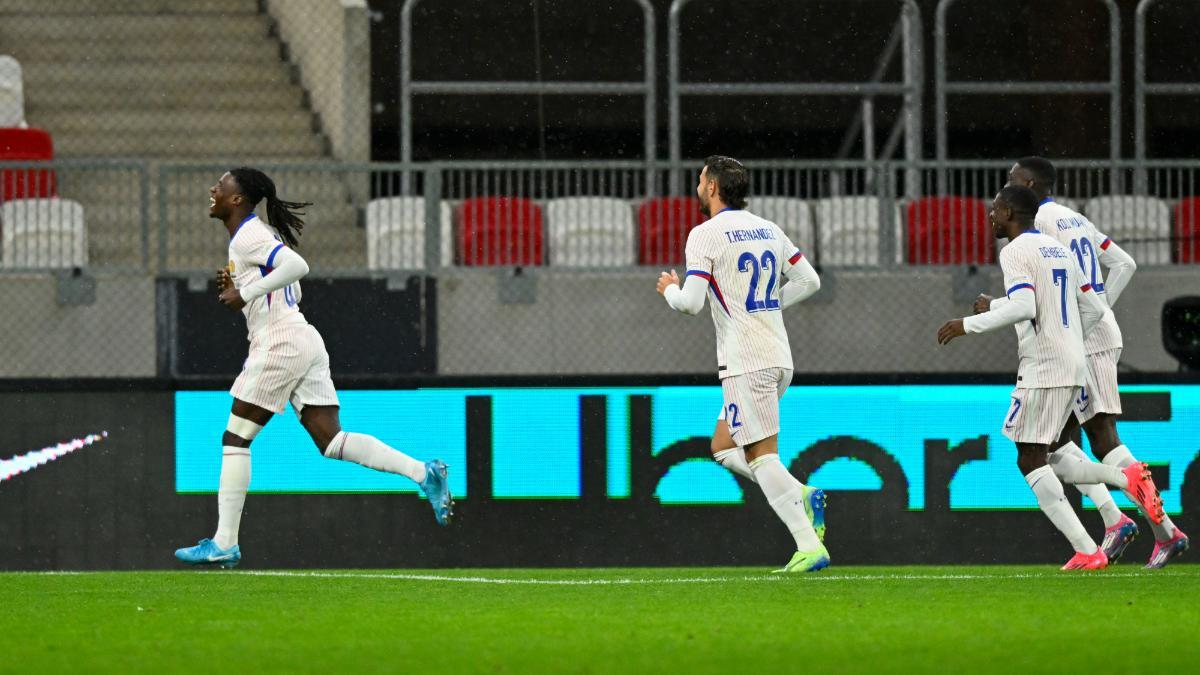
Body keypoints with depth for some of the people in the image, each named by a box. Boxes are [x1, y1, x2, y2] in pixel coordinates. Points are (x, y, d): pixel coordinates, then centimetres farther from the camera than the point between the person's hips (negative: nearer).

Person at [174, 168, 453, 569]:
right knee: (331, 441, 3)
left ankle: (224, 543, -3)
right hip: (303, 340, 9)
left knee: (235, 439, -3)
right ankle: (423, 472, -8)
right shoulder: (258, 232, 20)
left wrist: (245, 294, -21)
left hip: (280, 342, -9)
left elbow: (297, 266, -26)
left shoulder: (247, 237, -10)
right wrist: (236, 288, 14)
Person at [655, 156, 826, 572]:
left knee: (761, 456, -7)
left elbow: (690, 303, -15)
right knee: (723, 447, 17)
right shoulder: (769, 230, 13)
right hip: (778, 358, 8)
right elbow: (809, 280, 17)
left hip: (745, 363, -8)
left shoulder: (706, 234, -9)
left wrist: (670, 289, 7)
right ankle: (803, 497, 0)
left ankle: (809, 547, -17)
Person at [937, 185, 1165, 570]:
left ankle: (1086, 551, -13)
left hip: (1042, 368, -9)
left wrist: (967, 325, -15)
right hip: (1074, 368, 9)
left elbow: (1023, 308, -23)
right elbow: (1095, 309, 21)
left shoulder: (1016, 252, -8)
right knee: (1042, 460, 16)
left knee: (1030, 460, -4)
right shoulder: (1058, 250, 19)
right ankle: (1126, 478, -2)